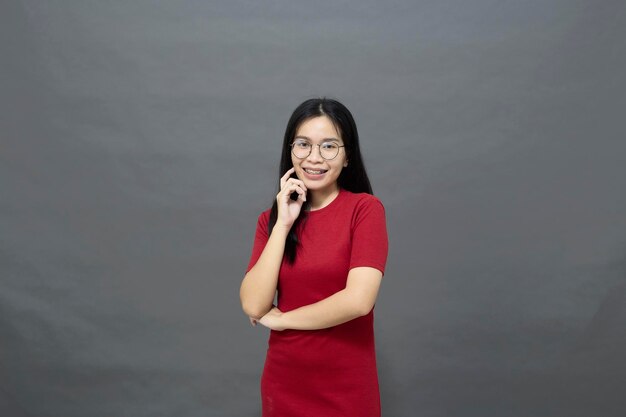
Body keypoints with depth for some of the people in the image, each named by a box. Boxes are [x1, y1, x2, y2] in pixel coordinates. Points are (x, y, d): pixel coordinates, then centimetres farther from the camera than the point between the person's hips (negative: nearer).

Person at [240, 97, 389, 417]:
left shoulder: (365, 208, -10)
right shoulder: (271, 218, 2)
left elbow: (358, 300, -22)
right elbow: (253, 306, -9)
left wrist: (279, 319, -10)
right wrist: (283, 225, -14)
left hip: (346, 388, -3)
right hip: (283, 384, 3)